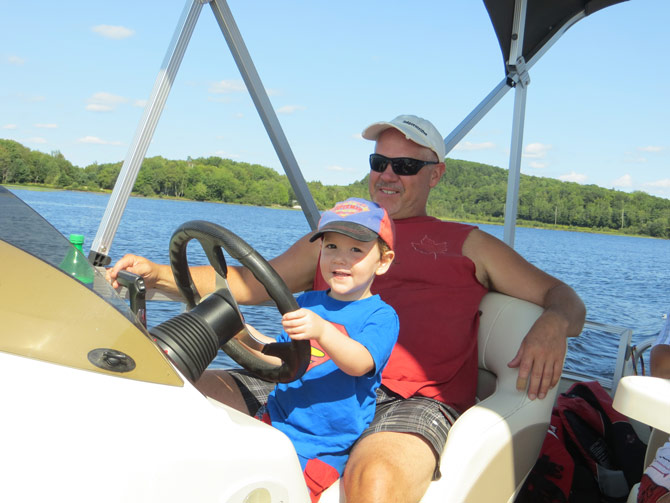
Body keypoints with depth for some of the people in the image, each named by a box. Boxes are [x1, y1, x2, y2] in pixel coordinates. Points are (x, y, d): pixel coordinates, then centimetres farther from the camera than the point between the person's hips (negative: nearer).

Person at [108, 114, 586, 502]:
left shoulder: (468, 245, 18)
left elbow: (564, 298, 16)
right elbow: (251, 283, 24)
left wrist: (554, 324, -11)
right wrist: (157, 273, 10)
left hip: (416, 400, -3)